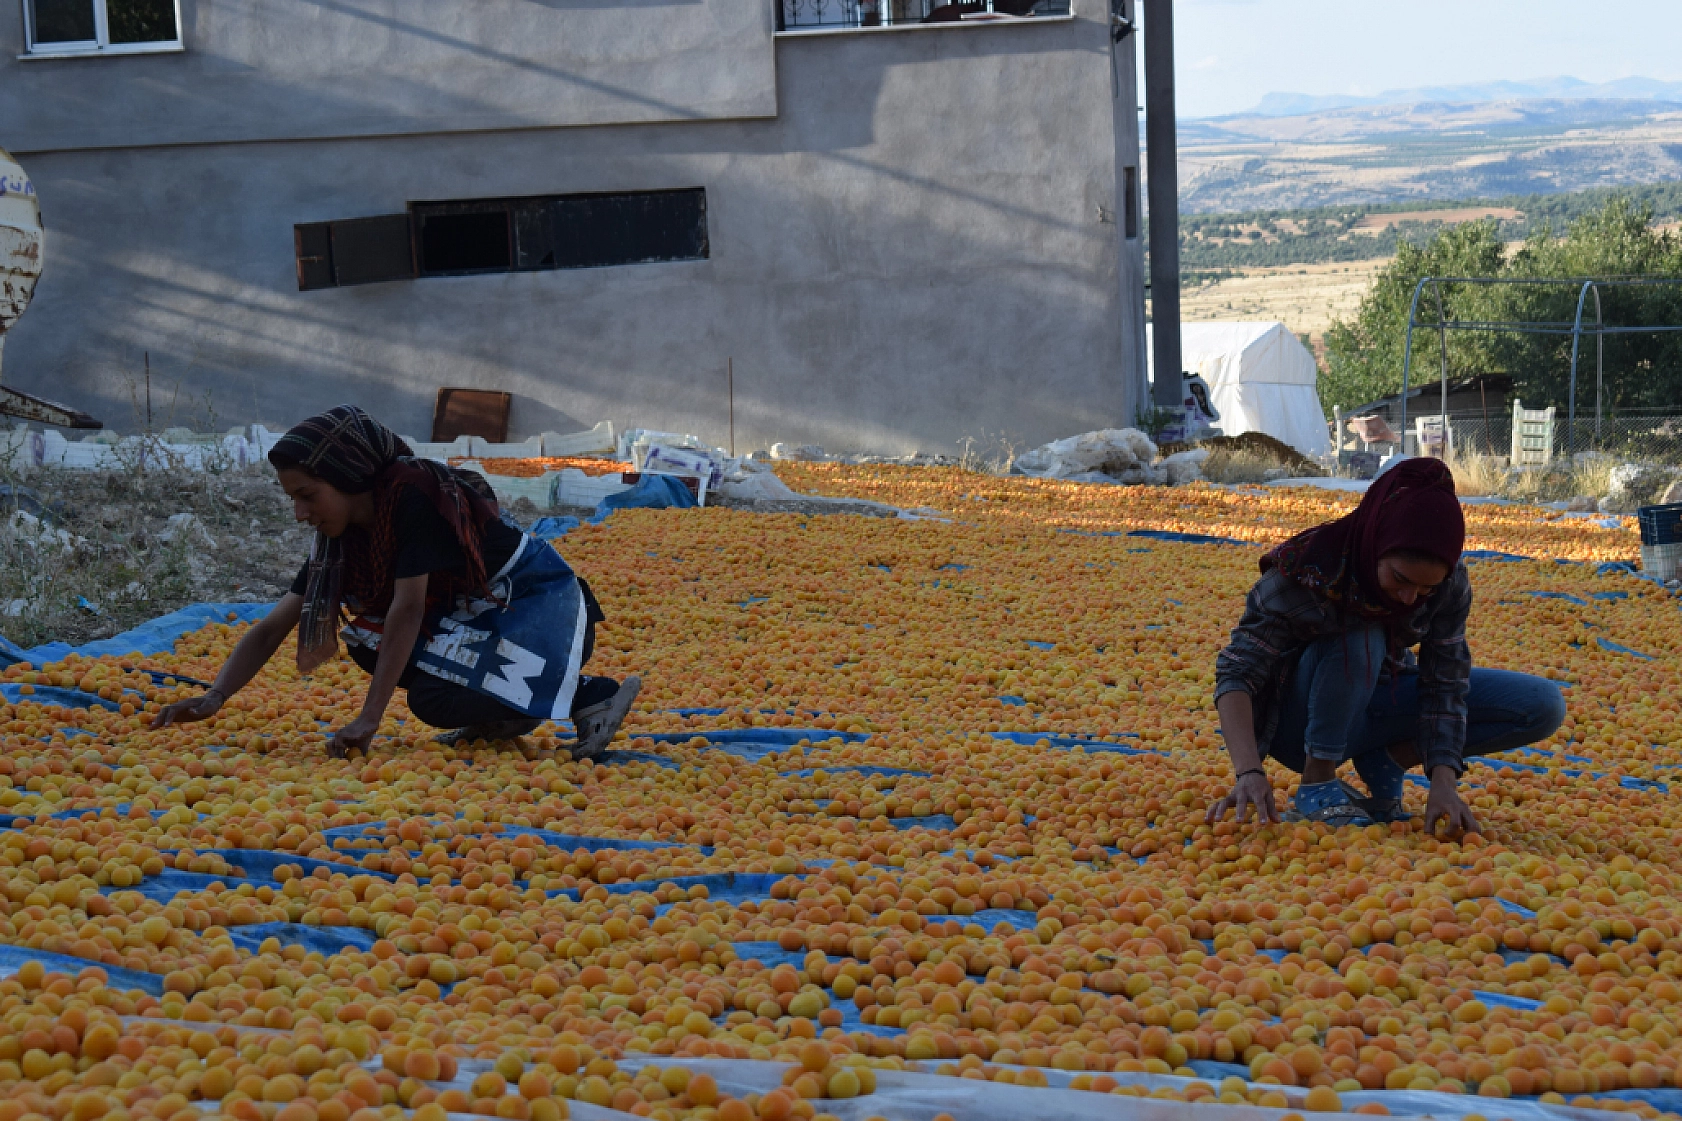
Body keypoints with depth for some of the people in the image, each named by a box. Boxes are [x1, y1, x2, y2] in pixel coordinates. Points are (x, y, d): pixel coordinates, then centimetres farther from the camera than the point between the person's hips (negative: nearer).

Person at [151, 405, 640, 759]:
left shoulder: (413, 498, -24)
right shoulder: (341, 539, -1)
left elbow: (408, 609, -30)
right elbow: (272, 628, -1)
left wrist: (369, 719, -33)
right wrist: (215, 697, -17)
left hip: (545, 604, -8)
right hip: (477, 617, 8)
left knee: (434, 699, -27)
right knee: (368, 641, -6)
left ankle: (590, 697, -12)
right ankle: (500, 717, 4)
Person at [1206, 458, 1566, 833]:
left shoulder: (1450, 585, -19)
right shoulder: (1304, 571, -30)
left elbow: (1445, 687, -18)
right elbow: (1237, 672, -31)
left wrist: (1444, 783, -32)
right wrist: (1248, 772, -45)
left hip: (1377, 700, 4)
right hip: (1302, 722, -4)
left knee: (1543, 706, -10)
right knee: (1359, 637, -36)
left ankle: (1387, 760, -10)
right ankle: (1317, 782, -23)